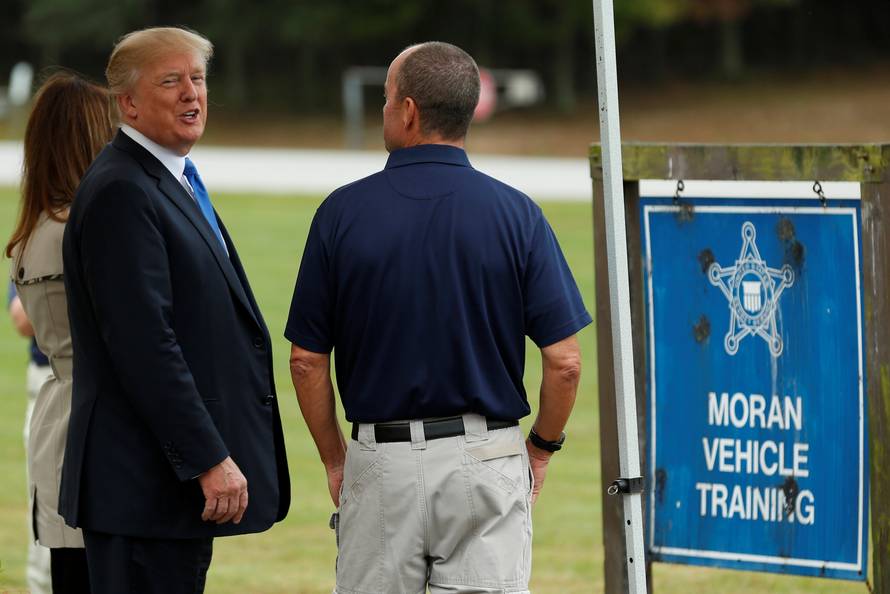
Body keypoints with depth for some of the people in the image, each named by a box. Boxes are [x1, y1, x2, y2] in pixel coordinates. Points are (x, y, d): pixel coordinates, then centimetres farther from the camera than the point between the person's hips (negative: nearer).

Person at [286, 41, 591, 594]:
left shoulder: (343, 213, -4)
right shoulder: (516, 214, -4)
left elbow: (308, 361, -1)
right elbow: (564, 361, -5)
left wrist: (335, 459, 12)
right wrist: (540, 450, 11)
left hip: (380, 464, 0)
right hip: (488, 460, 0)